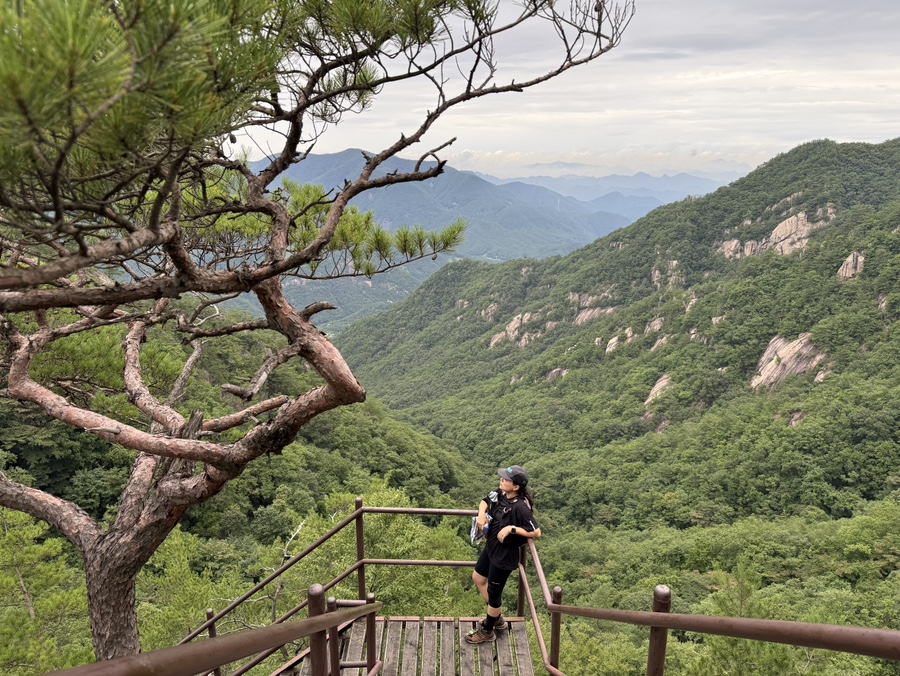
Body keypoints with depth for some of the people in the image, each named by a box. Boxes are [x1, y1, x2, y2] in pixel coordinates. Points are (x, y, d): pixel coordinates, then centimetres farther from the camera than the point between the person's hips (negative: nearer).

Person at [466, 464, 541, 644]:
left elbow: (536, 532, -28)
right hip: (491, 547, 9)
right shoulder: (500, 494, -8)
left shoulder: (520, 507, -30)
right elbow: (486, 501, 12)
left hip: (505, 554, -9)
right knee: (478, 578, 25)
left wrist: (512, 529, -29)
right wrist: (481, 513, -8)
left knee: (493, 592, 9)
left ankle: (487, 631, 34)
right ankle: (497, 618, 43)